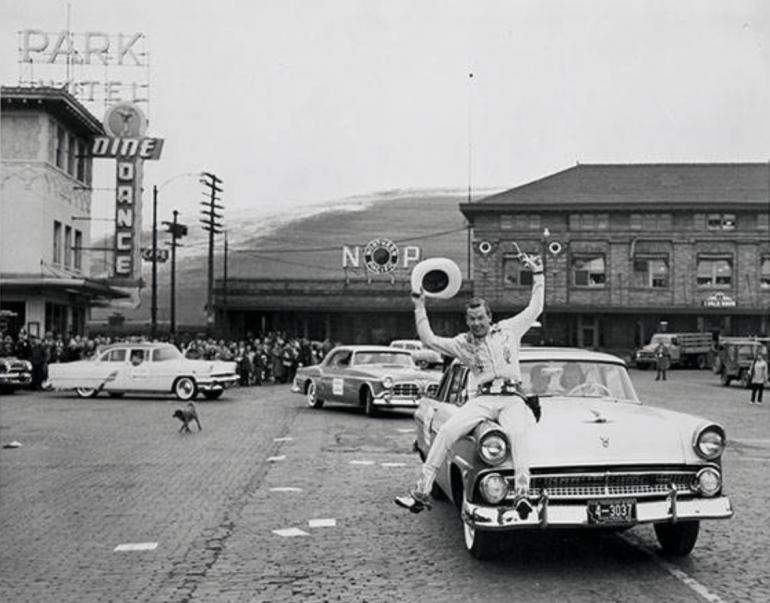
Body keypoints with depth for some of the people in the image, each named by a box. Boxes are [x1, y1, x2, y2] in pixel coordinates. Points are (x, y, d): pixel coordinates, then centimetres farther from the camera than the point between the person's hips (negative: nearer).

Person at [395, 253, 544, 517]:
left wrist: (538, 274, 20)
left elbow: (535, 308, 22)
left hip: (512, 398, -1)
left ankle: (522, 493, -44)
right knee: (446, 432, -23)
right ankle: (422, 492, -21)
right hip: (480, 400, 1)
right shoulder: (463, 343, 19)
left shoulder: (509, 329, 19)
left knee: (517, 433, -35)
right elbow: (429, 340, 12)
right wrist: (420, 307, 11)